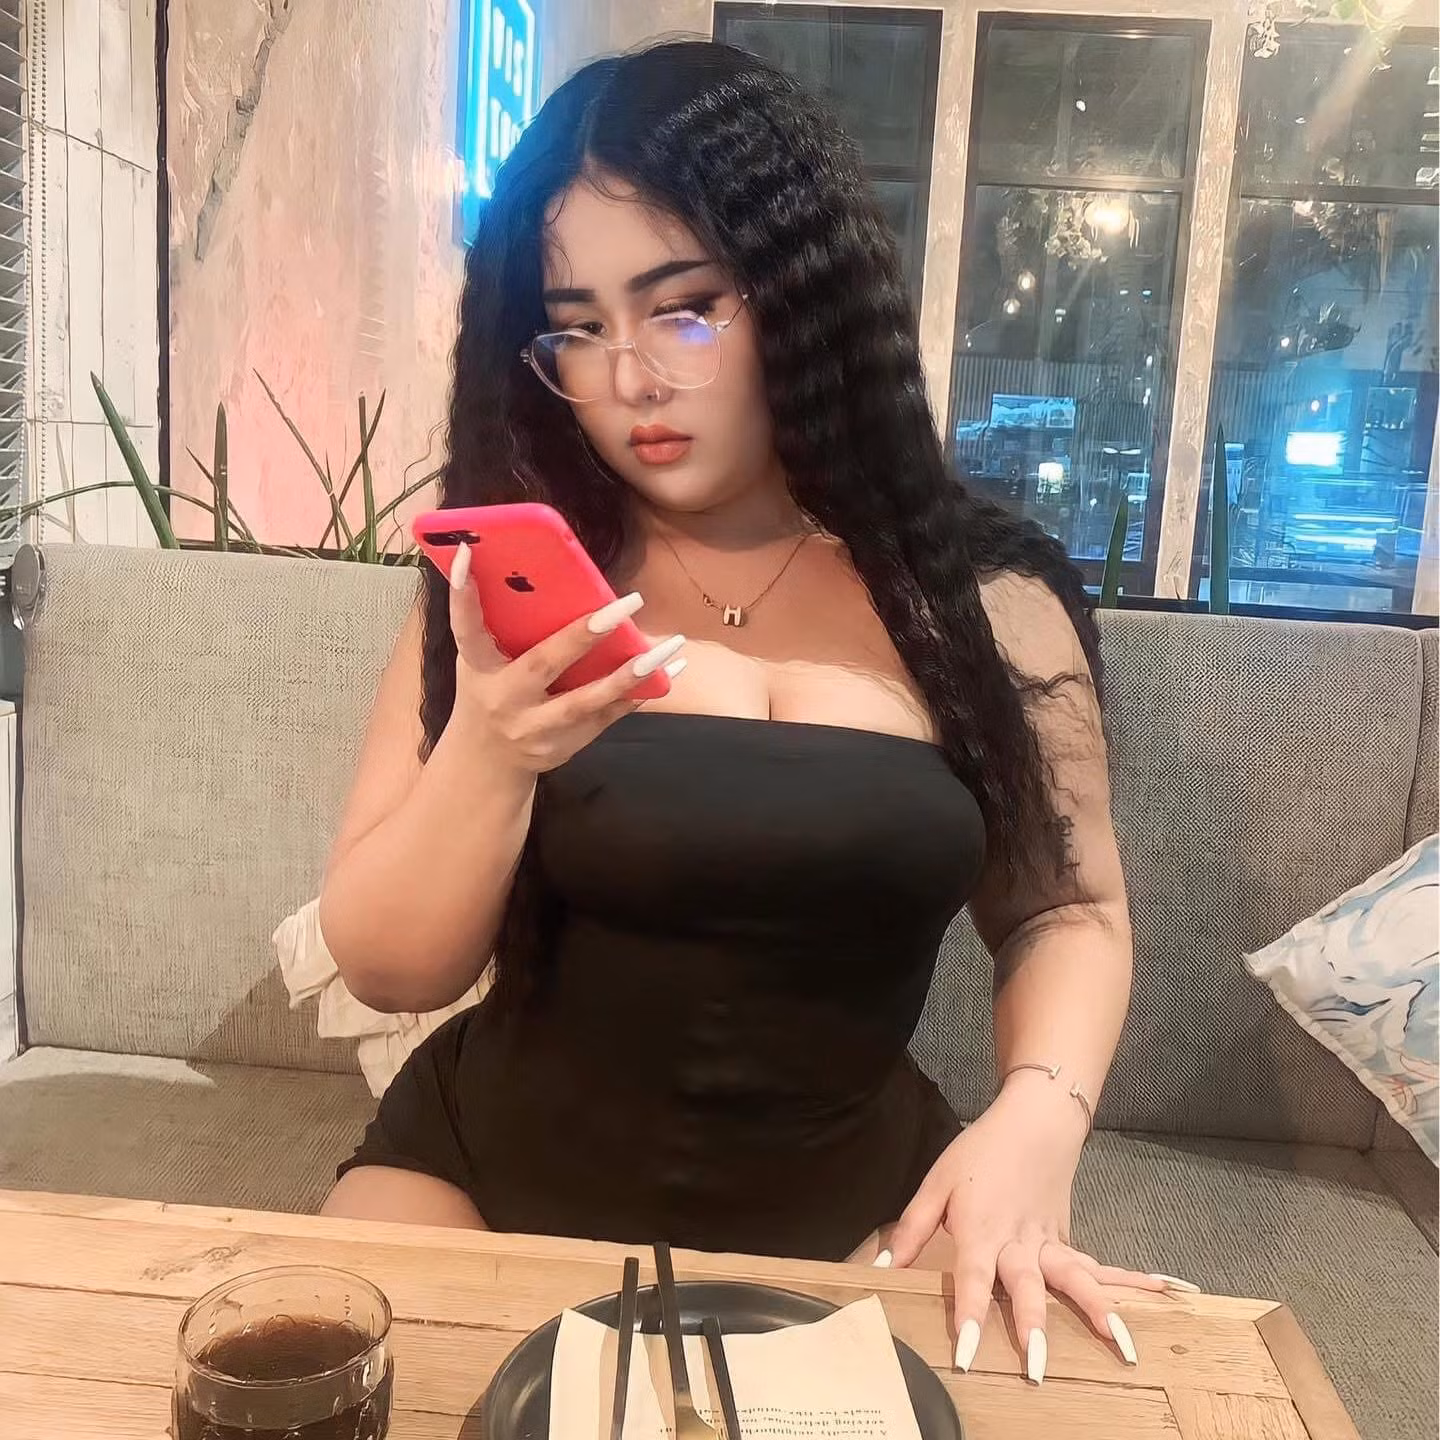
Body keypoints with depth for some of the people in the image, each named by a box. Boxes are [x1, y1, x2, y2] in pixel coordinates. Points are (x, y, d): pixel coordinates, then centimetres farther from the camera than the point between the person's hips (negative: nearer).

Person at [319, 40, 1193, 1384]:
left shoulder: (982, 598, -4)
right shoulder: (513, 584, -4)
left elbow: (1064, 910, 3)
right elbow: (388, 971, -6)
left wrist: (1035, 1117, -17)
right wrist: (489, 752, -25)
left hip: (846, 1201, 1)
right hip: (496, 1171, 0)